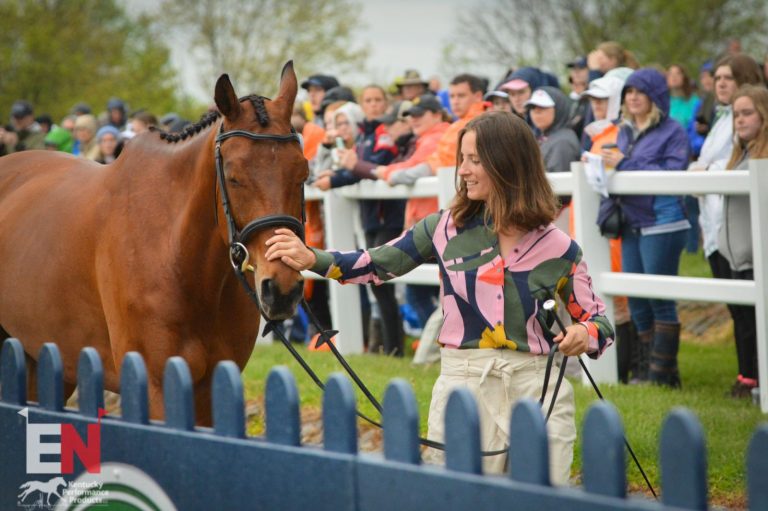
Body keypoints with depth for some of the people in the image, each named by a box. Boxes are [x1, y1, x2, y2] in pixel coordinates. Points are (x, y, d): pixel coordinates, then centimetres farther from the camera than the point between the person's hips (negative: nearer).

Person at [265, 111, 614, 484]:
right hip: (462, 386, 1)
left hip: (536, 388, -1)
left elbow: (596, 316, 7)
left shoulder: (558, 249, -2)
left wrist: (585, 334, -15)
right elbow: (378, 264, 8)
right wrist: (313, 260, -5)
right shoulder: (446, 229, 2)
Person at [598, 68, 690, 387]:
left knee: (660, 300, -4)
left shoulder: (672, 132, -6)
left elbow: (672, 174, -17)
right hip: (631, 226, 7)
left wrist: (625, 164, -17)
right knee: (636, 301, 10)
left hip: (662, 225, -7)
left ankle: (662, 373, 3)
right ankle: (645, 370, 19)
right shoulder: (625, 131, 15)